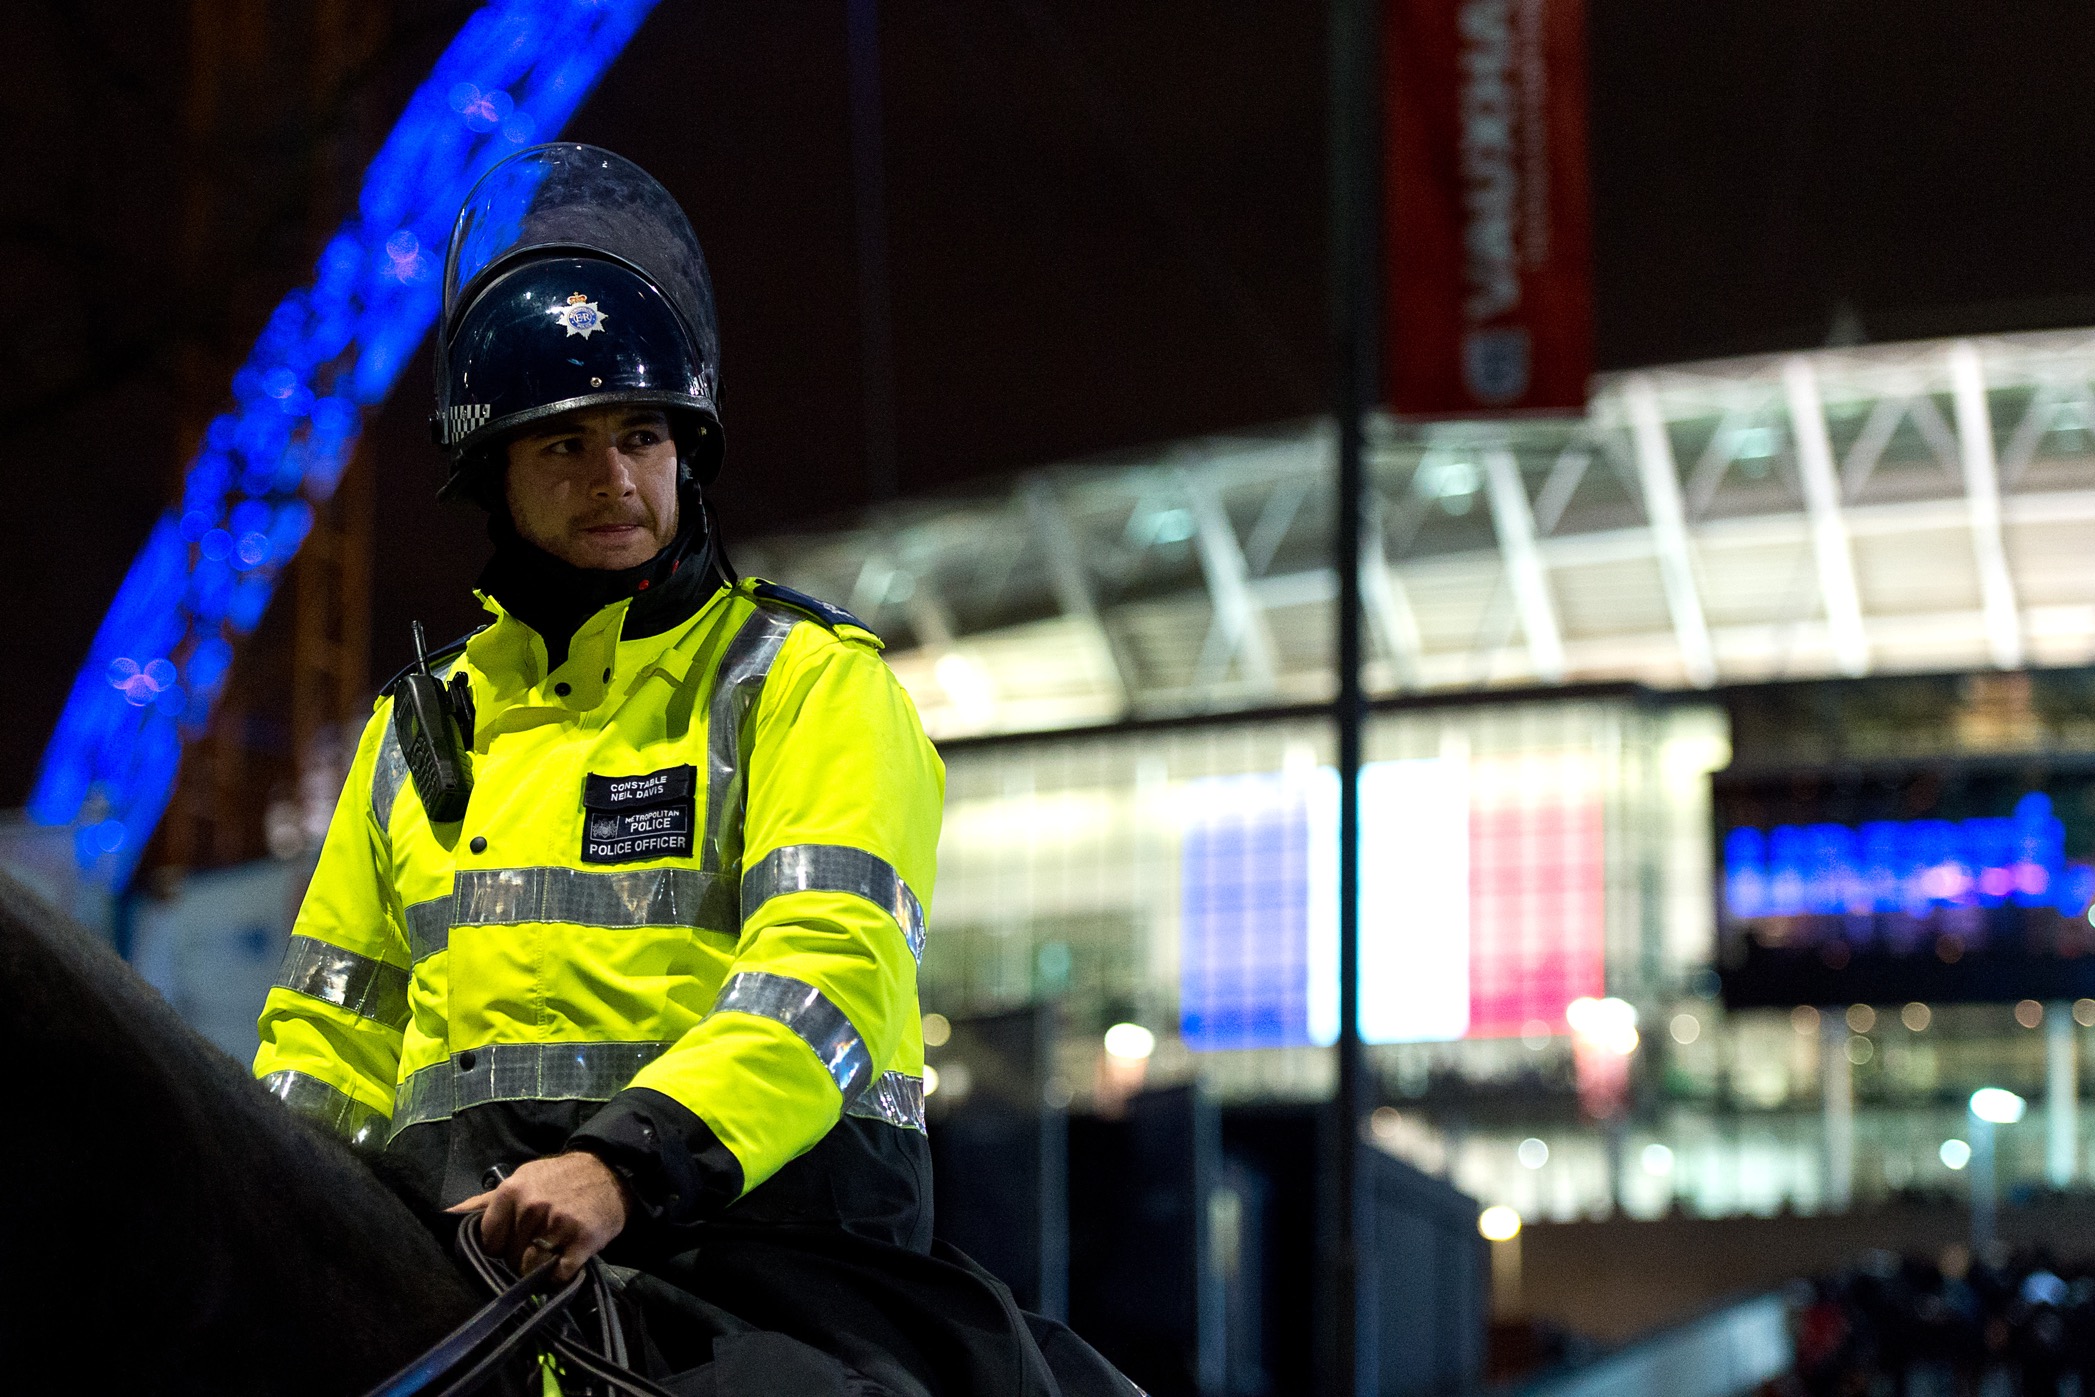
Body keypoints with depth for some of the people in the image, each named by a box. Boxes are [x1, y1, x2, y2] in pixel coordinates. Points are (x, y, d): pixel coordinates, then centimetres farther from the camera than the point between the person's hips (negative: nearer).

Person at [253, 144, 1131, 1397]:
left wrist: (625, 1161, -26)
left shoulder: (810, 682, 5)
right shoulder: (427, 724, 22)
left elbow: (829, 968, -10)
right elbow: (338, 1027, 26)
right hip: (465, 1251, 4)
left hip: (747, 1217, -4)